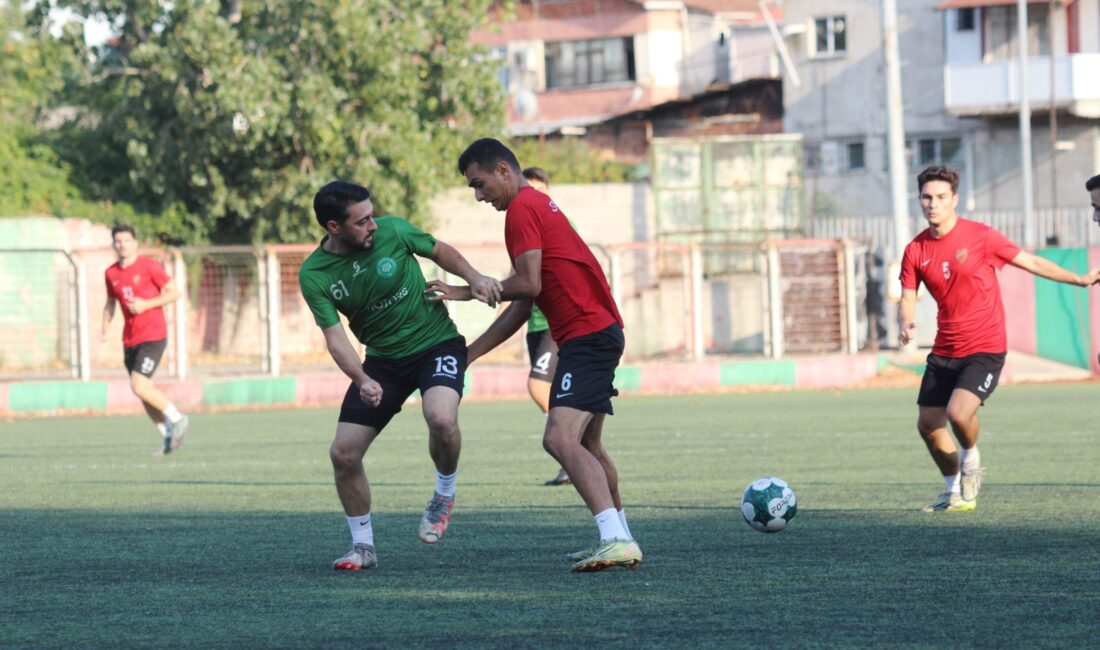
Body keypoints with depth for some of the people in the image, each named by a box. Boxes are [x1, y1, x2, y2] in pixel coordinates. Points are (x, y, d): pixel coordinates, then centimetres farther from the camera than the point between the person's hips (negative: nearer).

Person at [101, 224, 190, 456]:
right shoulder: (111, 274, 8)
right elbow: (111, 302, 22)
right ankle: (168, 436, 20)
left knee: (139, 387, -18)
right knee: (143, 392, 6)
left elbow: (174, 292, -6)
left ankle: (177, 419, 0)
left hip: (153, 336, -6)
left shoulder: (150, 267, -8)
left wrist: (146, 304, -17)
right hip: (130, 339, 6)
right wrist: (105, 325, 4)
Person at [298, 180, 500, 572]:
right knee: (343, 454, -5)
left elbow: (439, 252, 6)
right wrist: (362, 381, -32)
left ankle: (445, 496, -2)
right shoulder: (313, 275, -12)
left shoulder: (391, 231, -13)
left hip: (436, 342, -2)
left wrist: (474, 279, -11)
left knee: (441, 418, -32)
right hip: (383, 359, 3)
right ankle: (363, 546, 15)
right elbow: (335, 336, -15)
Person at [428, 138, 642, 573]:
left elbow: (528, 285, -17)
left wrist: (466, 292, -4)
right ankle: (618, 539, 28)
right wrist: (471, 353, 25)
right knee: (586, 444, 22)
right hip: (600, 331, 11)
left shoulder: (522, 209, -8)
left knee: (561, 439, -21)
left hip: (587, 336, -11)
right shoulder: (536, 204, 23)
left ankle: (617, 539, -32)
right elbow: (522, 306, 24)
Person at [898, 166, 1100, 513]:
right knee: (928, 424, 5)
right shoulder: (916, 250, 1)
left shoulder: (980, 236, -10)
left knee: (959, 413, -25)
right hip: (944, 351, 5)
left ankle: (971, 461, 9)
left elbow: (1031, 262, -2)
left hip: (985, 349, -5)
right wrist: (906, 324, -20)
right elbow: (907, 300, 3)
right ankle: (955, 491, 28)